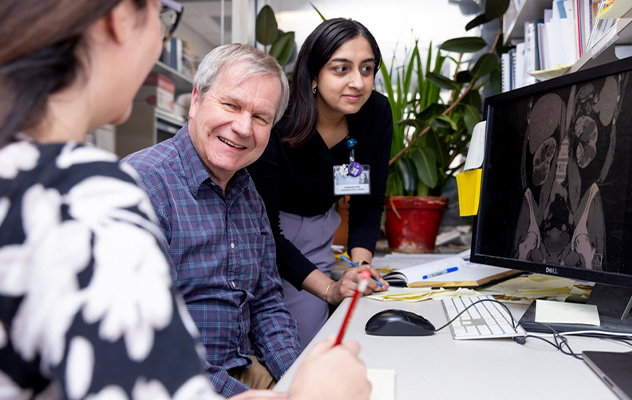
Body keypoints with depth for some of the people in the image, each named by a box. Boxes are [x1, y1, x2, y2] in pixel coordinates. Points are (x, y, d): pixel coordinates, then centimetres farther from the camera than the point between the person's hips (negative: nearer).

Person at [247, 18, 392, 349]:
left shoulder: (376, 113, -13)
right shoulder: (274, 123, -29)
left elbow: (369, 201, -4)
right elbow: (264, 231, -26)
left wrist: (360, 261, -20)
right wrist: (329, 288, -34)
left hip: (317, 233, 5)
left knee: (310, 345, 9)